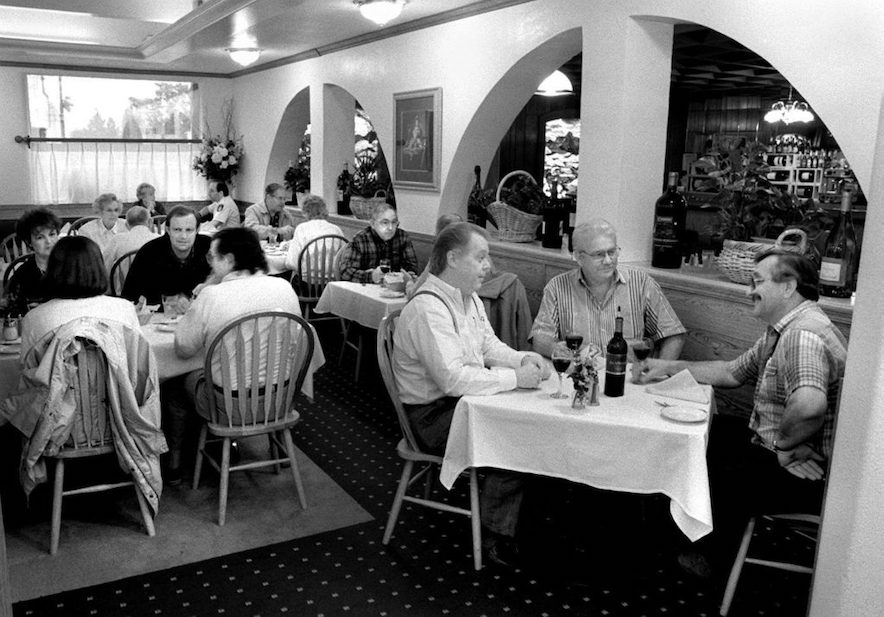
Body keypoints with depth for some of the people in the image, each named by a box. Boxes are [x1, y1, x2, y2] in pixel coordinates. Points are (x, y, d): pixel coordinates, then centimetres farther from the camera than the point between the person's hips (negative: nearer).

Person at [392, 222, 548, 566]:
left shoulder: (469, 298, 8)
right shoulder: (429, 309, -24)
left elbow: (489, 345, 17)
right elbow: (453, 379, -31)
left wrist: (522, 358, -3)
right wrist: (514, 378, -25)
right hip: (434, 413, -9)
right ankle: (497, 539, -4)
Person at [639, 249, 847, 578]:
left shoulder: (803, 334, -27)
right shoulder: (782, 330, 10)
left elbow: (809, 405, -44)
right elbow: (732, 372, 17)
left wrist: (781, 442, -25)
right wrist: (671, 367, 12)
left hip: (805, 477, -10)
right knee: (710, 431, 15)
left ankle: (714, 557, 24)